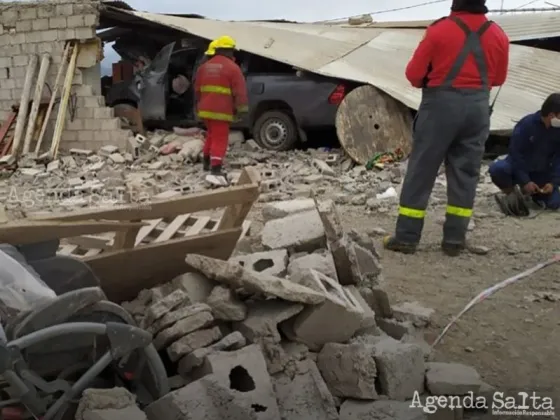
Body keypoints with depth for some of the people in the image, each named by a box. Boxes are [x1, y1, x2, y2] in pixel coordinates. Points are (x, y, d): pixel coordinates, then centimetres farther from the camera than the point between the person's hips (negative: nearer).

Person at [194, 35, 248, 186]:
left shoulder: (205, 66, 14)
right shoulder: (232, 67, -8)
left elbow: (198, 89, 22)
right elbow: (240, 91, -11)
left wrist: (199, 105, 33)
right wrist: (241, 109, -4)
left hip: (205, 109, 7)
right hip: (221, 111, -7)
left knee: (211, 135, 26)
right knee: (220, 139, -8)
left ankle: (207, 161, 37)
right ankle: (215, 171, -18)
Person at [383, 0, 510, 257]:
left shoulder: (439, 30, -9)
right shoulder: (499, 36, 3)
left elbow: (413, 74, -6)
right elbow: (498, 78, 15)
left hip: (441, 104, -3)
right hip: (478, 107, 4)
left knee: (421, 171, 2)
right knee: (465, 174, 9)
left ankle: (406, 237, 2)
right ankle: (454, 239, 10)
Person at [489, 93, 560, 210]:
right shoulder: (526, 124, -22)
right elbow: (515, 153, -19)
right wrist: (525, 181, -23)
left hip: (541, 172, 3)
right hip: (518, 167, -3)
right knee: (497, 169, -36)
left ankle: (533, 192, 16)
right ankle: (510, 192, -4)